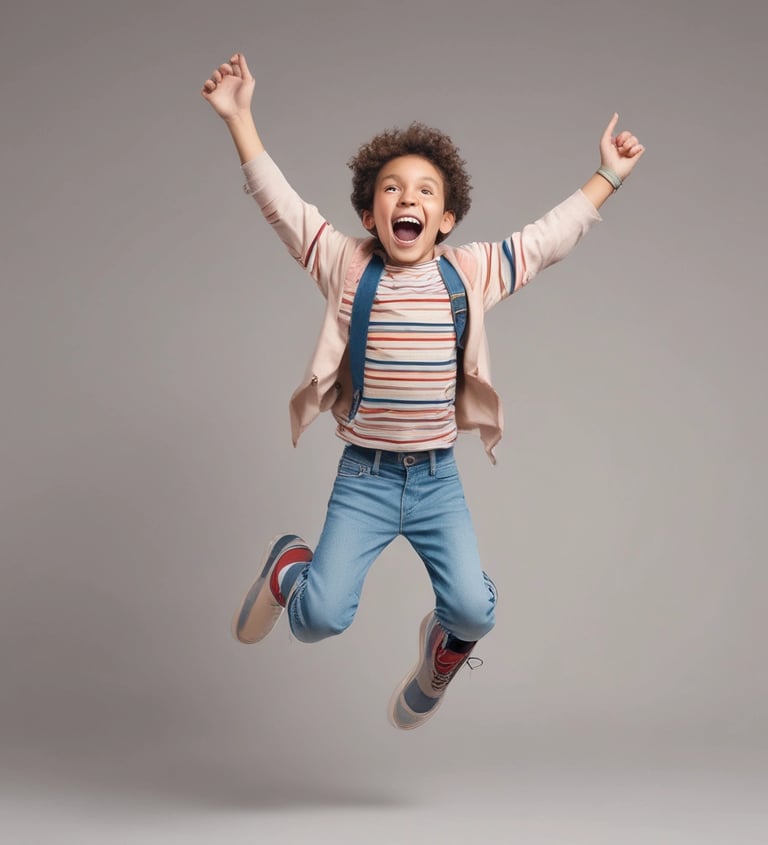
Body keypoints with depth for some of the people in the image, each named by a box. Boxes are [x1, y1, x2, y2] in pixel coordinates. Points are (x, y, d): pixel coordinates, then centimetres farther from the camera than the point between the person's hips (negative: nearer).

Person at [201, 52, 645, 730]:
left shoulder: (471, 275, 0)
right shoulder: (347, 268, -3)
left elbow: (551, 236, 9)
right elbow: (279, 202, -4)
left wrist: (608, 176, 13)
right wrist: (240, 117, -8)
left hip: (438, 478, 2)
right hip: (364, 477, -1)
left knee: (474, 610, -12)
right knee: (321, 618, -11)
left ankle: (443, 649, 27)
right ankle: (288, 566, 27)